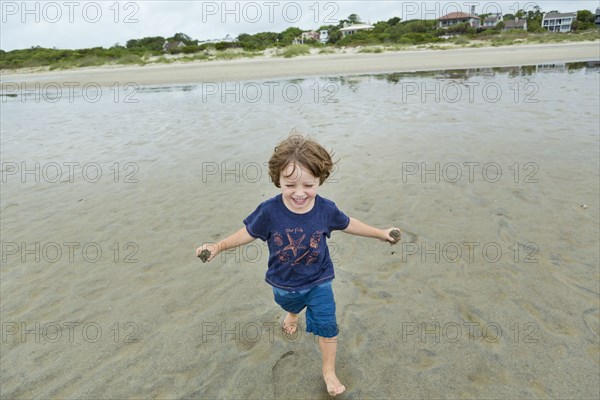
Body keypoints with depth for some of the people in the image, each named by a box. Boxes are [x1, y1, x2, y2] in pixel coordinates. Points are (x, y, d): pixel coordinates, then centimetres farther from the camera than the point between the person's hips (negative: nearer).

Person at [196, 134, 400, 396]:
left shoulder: (326, 209, -23)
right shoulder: (269, 211, -28)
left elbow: (348, 224, -3)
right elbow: (249, 233, -11)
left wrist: (380, 233, 3)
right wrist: (218, 246, -16)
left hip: (318, 281, -1)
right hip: (283, 283, 1)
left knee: (327, 326, 3)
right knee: (290, 304, 32)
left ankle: (329, 371, 30)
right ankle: (293, 313, 72)